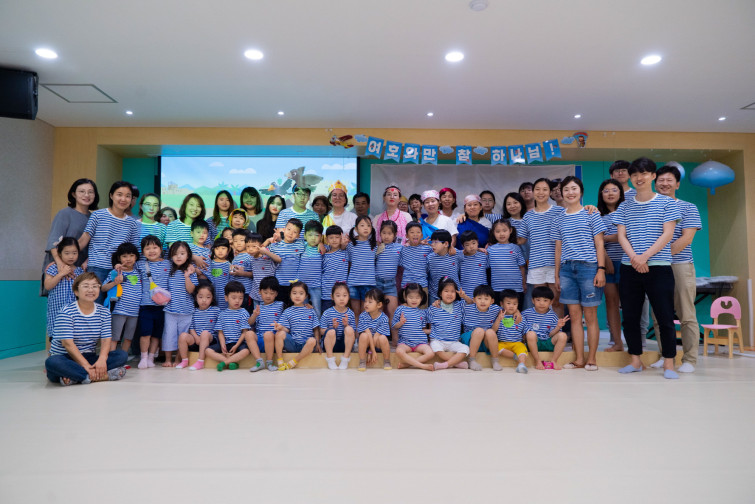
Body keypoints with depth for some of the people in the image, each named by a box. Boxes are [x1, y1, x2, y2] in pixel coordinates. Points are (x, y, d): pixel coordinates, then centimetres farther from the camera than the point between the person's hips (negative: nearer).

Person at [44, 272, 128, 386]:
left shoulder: (104, 312, 5)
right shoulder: (66, 312, -9)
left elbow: (106, 340, -3)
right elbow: (68, 344, -17)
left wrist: (102, 359, -25)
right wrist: (86, 366, -27)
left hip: (89, 358, 4)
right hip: (64, 358, -4)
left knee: (122, 355, -17)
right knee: (52, 362, -37)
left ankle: (74, 377, -26)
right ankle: (105, 375, -35)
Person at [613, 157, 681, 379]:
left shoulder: (667, 202, 4)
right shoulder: (625, 205, 11)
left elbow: (667, 234, -5)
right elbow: (621, 235, 4)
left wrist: (645, 256, -16)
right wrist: (634, 257, -14)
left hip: (659, 267, -3)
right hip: (629, 268, 3)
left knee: (665, 317, -1)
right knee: (630, 317, 6)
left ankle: (669, 363, 10)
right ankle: (635, 361, 18)